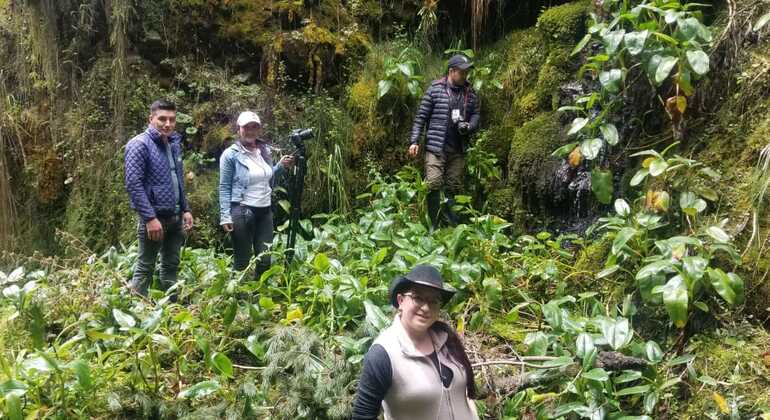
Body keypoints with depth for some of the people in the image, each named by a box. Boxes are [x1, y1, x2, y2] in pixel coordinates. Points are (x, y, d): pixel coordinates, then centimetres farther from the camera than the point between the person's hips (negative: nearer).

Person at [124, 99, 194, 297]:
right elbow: (133, 184, -18)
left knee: (171, 265, 15)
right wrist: (150, 218, -22)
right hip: (155, 217, -7)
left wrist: (186, 209, 11)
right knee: (145, 268, 1)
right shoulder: (140, 144, -12)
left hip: (175, 217, 8)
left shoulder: (174, 143, 12)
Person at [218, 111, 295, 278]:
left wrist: (281, 166, 4)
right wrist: (225, 216, -15)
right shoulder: (230, 154, -7)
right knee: (242, 262, 3)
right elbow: (224, 187, -8)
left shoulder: (265, 150, 10)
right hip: (241, 212, -6)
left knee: (265, 260, 10)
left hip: (265, 211, 6)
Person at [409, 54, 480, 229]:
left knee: (454, 187, 8)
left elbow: (476, 114, 15)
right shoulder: (435, 89, -1)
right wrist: (415, 140, -6)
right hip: (435, 147, -4)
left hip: (458, 150, 4)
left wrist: (469, 126, -8)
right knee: (433, 185, -9)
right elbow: (421, 117, -1)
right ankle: (433, 225, 1)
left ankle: (453, 224, 20)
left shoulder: (470, 93, 10)